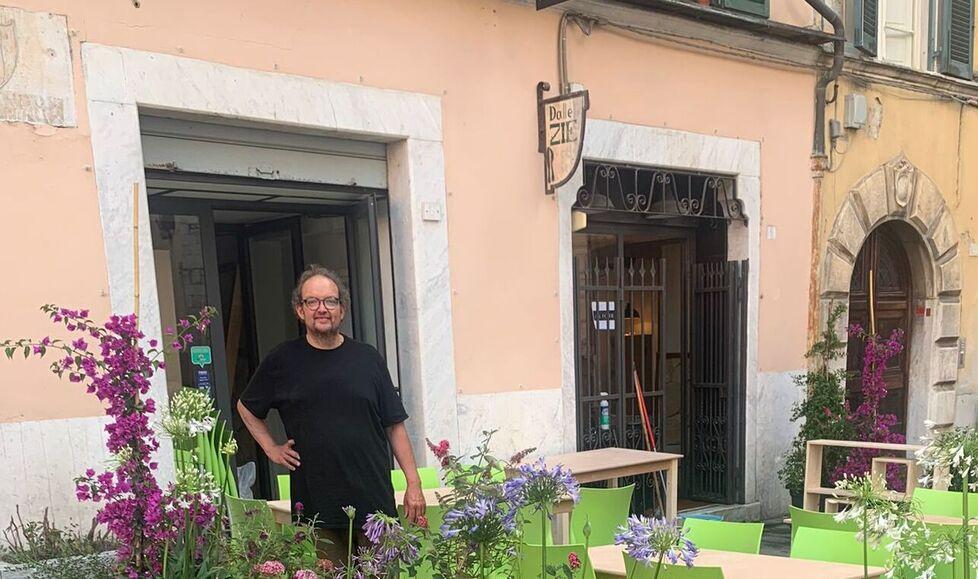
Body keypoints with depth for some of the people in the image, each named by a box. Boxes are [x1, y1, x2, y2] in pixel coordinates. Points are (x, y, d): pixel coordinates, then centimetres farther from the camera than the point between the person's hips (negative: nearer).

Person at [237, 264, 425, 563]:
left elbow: (394, 425, 6)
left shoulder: (368, 358, 5)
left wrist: (413, 483, 2)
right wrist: (272, 449, 7)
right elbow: (246, 407, 19)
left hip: (374, 502, 1)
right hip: (314, 504, -1)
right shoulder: (282, 361, 3)